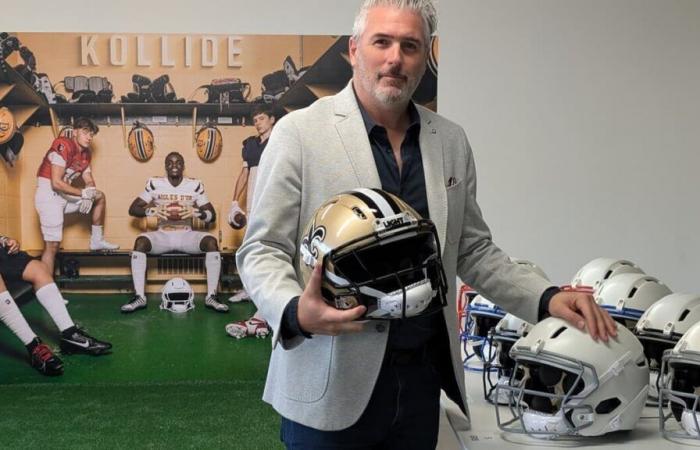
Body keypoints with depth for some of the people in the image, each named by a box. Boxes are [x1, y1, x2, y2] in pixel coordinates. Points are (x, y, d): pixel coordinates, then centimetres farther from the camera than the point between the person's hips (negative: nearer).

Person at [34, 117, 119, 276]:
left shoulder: (86, 154, 10)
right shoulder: (63, 146, -17)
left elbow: (90, 182, 12)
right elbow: (56, 183, -23)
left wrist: (89, 197, -11)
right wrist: (84, 193, -17)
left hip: (65, 196, 9)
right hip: (48, 196, -9)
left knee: (100, 196, 15)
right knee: (52, 245, -13)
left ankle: (97, 240, 20)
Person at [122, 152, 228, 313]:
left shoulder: (195, 185, 1)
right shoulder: (155, 184, 1)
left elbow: (212, 215, 1)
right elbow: (133, 209, 0)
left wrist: (196, 212, -20)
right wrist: (152, 211, -20)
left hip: (187, 235, 0)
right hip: (162, 235, 0)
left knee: (211, 241, -29)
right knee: (140, 241, -31)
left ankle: (211, 296, -23)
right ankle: (139, 296, -26)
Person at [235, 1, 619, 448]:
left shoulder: (451, 141, 7)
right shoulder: (301, 133, -7)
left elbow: (472, 251, 13)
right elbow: (262, 250, -7)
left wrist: (547, 298, -1)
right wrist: (296, 312, -27)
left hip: (423, 376, 4)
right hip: (332, 382, -4)